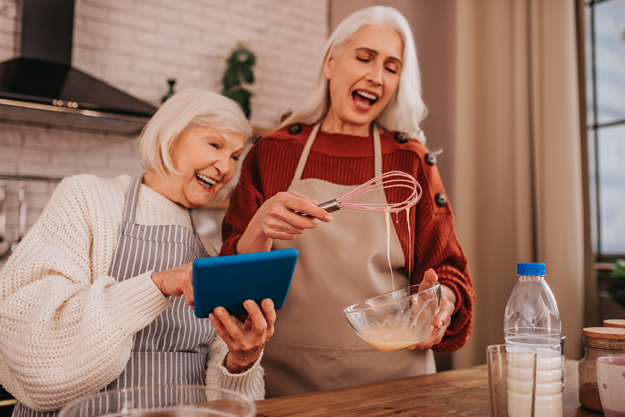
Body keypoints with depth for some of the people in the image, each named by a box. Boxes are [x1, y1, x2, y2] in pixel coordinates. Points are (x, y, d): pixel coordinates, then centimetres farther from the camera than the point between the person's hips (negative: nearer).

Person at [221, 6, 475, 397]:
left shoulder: (412, 161, 1)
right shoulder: (272, 152, 0)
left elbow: (446, 268, 3)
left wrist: (444, 300, -20)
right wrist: (259, 230, -24)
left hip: (391, 375, 1)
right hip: (288, 376, 0)